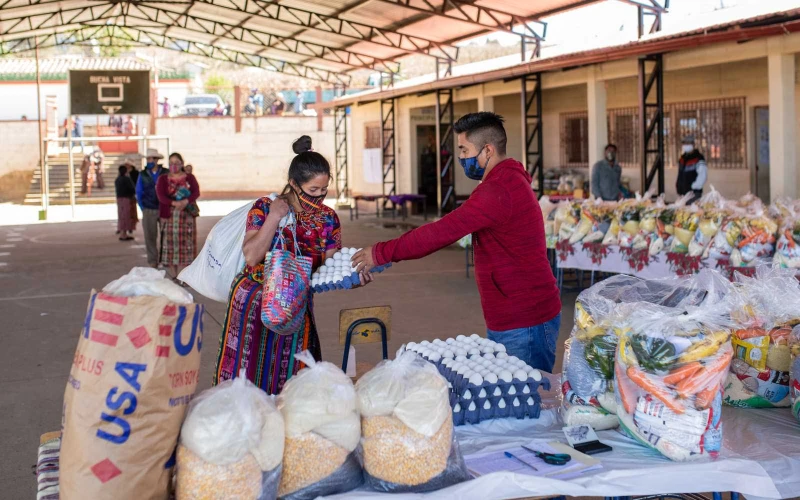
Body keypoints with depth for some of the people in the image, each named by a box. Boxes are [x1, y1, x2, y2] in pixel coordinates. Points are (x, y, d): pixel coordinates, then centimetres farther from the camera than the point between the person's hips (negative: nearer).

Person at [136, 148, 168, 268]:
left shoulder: (166, 173, 0)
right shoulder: (143, 174, 6)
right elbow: (139, 192, 12)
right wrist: (142, 208, 6)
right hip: (148, 210, 1)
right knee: (150, 236, 2)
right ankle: (152, 261, 9)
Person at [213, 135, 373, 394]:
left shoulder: (328, 219, -2)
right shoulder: (264, 208, -11)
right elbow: (251, 256, -22)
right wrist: (273, 218, -24)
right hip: (255, 301, -2)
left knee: (290, 377, 6)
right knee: (247, 373, 4)